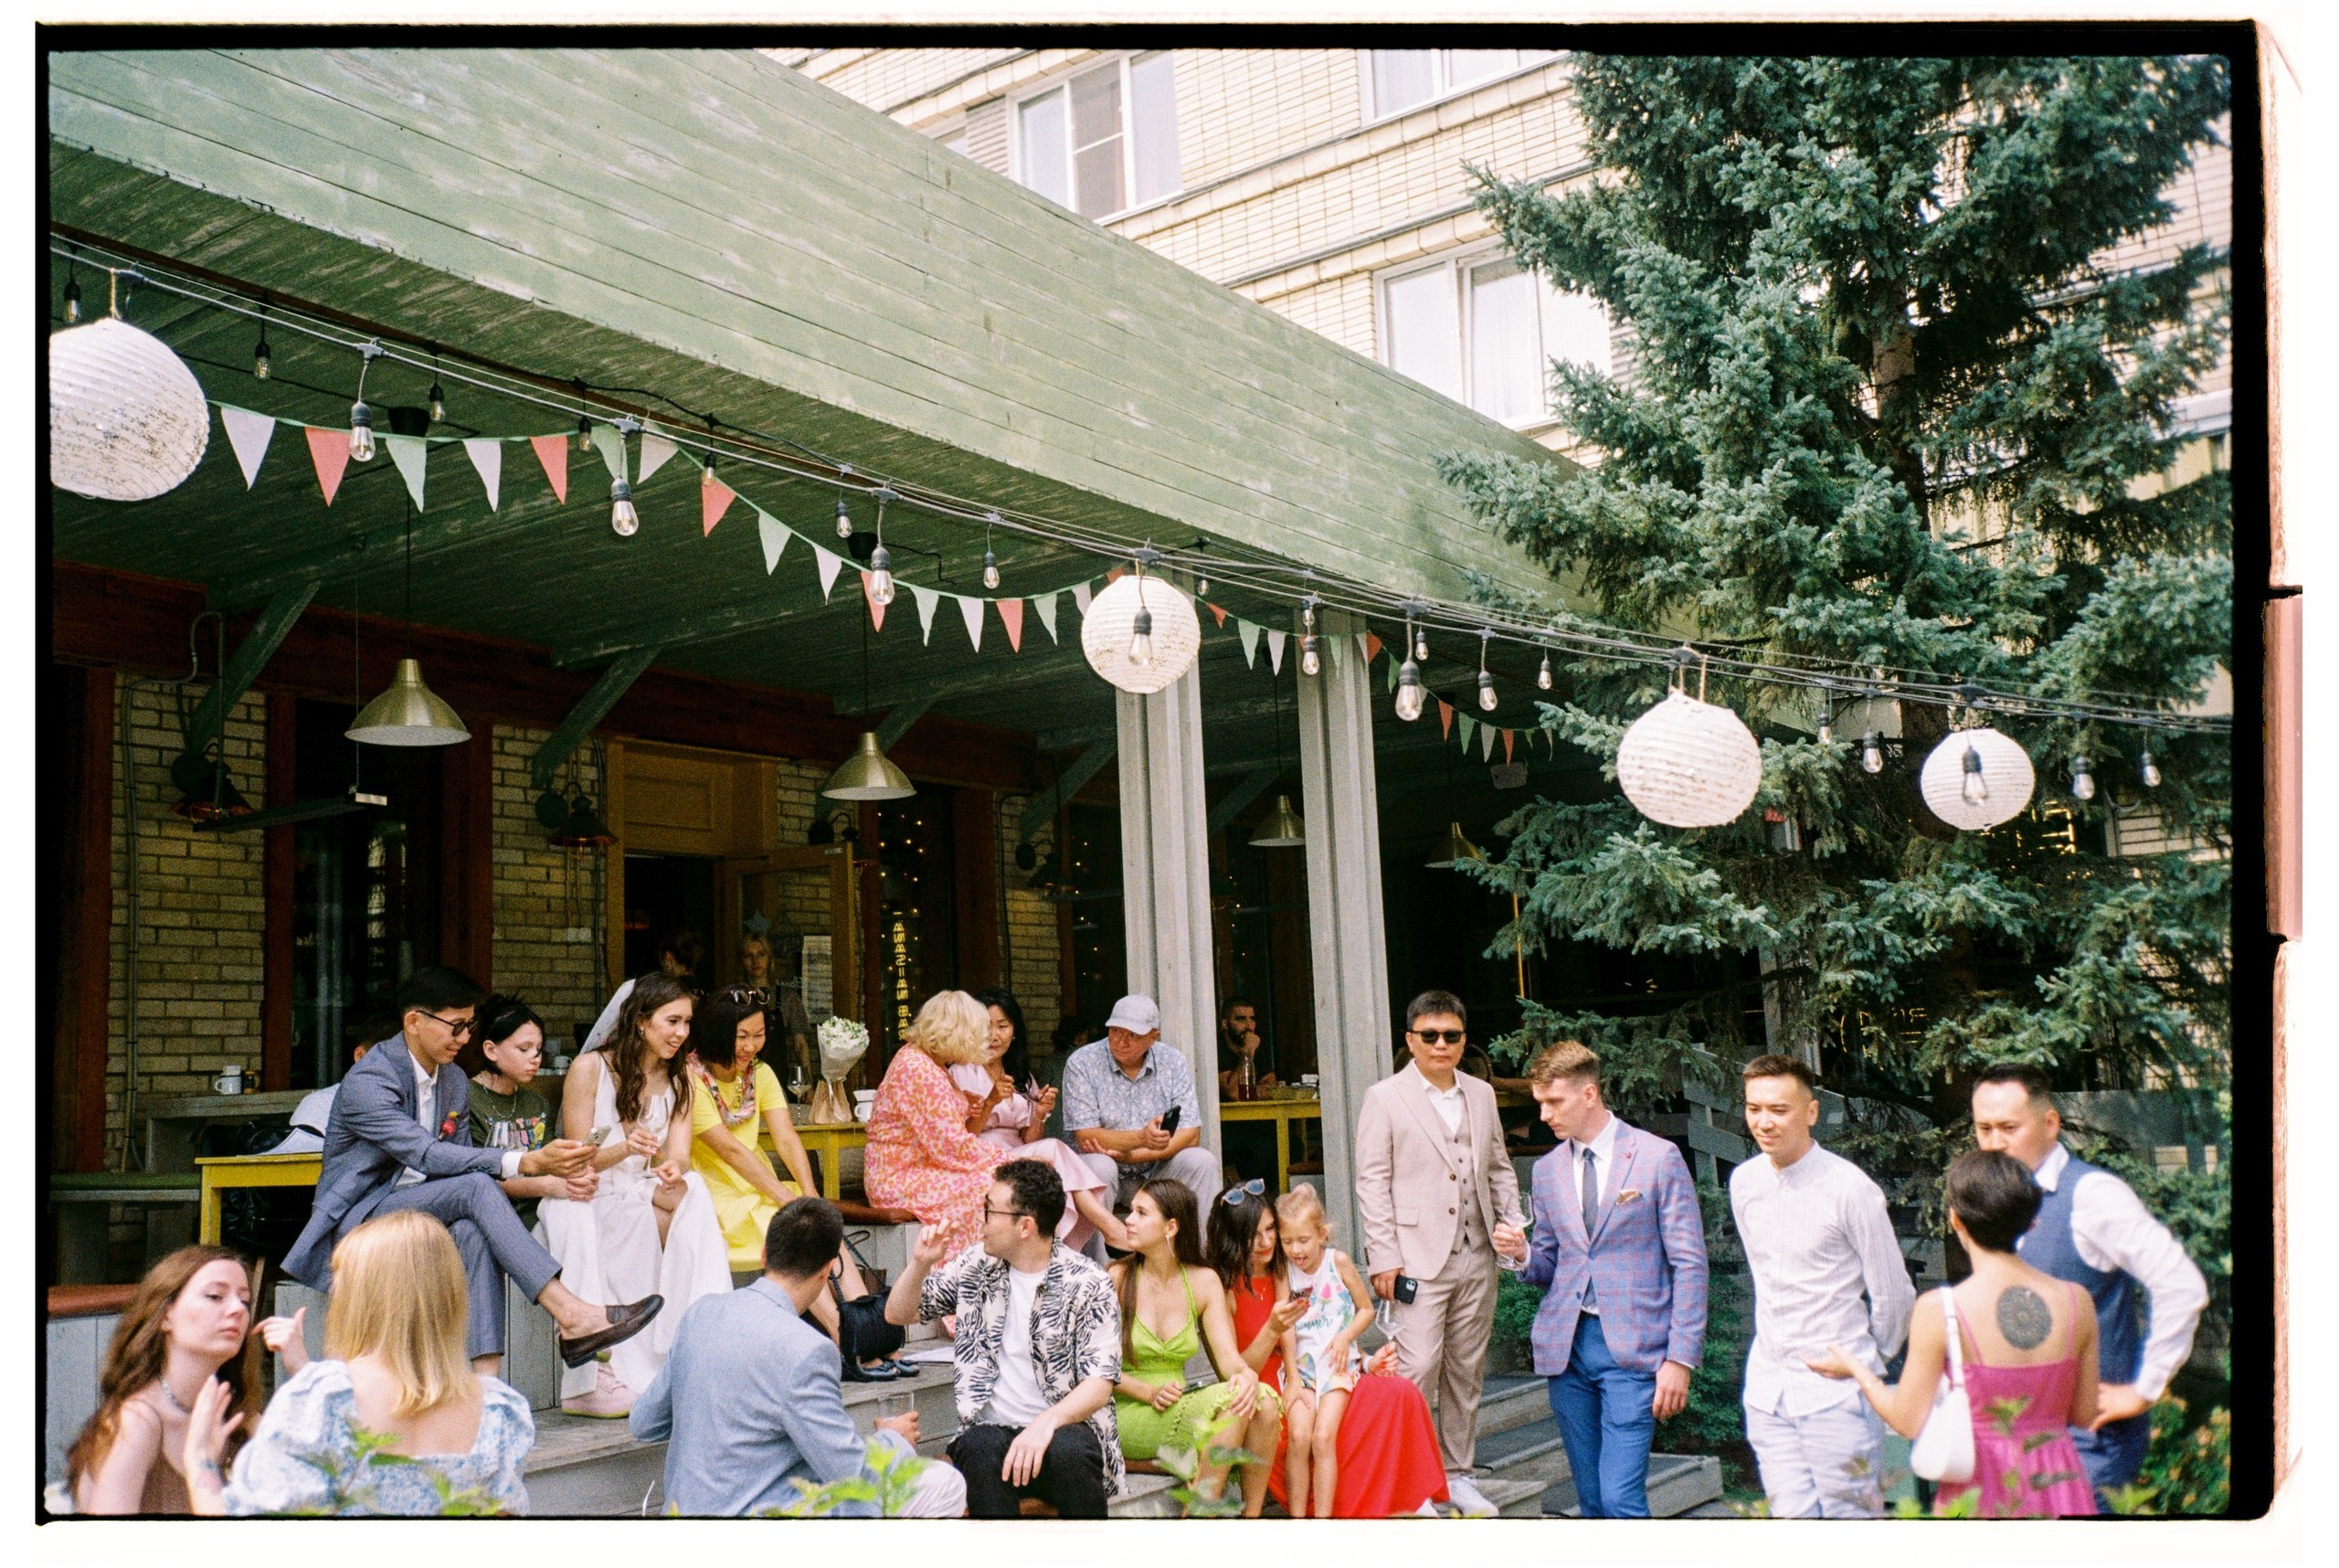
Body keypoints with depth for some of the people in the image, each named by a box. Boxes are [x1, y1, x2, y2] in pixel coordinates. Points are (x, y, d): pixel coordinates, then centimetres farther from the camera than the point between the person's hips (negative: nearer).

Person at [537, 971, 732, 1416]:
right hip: (589, 1199, -4)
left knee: (690, 1194, -27)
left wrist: (674, 1171, -28)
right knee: (650, 1222, -35)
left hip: (643, 1198, 4)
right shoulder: (591, 1069, -5)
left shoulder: (678, 1081, 11)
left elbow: (678, 1156, -2)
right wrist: (625, 1149, -28)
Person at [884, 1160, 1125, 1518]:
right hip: (991, 1430, 2)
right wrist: (920, 1264, -4)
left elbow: (1099, 1384, -10)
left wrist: (1046, 1422, -29)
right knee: (981, 1448, -33)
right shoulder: (975, 1266, 11)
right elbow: (898, 1314, 16)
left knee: (1069, 1450, -36)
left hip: (1062, 1426, -2)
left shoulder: (1087, 1284, -3)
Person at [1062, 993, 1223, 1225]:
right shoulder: (1081, 1064, -9)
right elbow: (1085, 1137, -18)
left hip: (1154, 1172, 3)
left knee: (1203, 1162, -21)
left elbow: (1190, 1135, -9)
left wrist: (1129, 1155, -19)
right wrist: (1141, 1138, -34)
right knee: (1099, 1167, -34)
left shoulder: (1173, 1062, -1)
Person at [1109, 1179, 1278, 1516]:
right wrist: (1150, 1393, -19)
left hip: (1178, 1409, 5)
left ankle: (1252, 1514, -13)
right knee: (1227, 1399, -29)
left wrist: (1246, 1374, -24)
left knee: (1264, 1403, -23)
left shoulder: (1204, 1281, 8)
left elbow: (1228, 1356, -2)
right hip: (1125, 1416, -4)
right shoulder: (1117, 1278, -4)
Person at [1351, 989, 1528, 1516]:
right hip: (1418, 1259, -5)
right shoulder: (1384, 1098, -2)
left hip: (1477, 1258, 5)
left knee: (1466, 1372, 12)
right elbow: (1372, 1182, -5)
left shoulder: (1481, 1096, 13)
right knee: (1417, 1369, -10)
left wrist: (1511, 1222, 3)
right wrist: (1384, 1258, -10)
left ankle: (1457, 1474, 24)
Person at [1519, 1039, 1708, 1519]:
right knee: (1592, 1499, 9)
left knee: (1621, 1499, -14)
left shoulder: (1658, 1158, -3)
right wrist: (1524, 1257, -5)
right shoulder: (1547, 1170, 11)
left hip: (1632, 1348, -5)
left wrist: (1680, 1358, -10)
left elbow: (1689, 1264, -4)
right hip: (1566, 1345, 5)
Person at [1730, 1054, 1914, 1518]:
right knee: (1792, 1516, 6)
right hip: (1767, 1384, 5)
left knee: (1850, 1514, -1)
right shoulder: (1744, 1182, 5)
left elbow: (1893, 1294, -4)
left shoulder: (1850, 1188, -13)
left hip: (1836, 1388, -5)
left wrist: (1871, 1359, 8)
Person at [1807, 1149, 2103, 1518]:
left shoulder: (1938, 1310, -14)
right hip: (2060, 1491, 3)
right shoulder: (2077, 1301, -4)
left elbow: (1908, 1422, -8)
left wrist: (1857, 1370, 9)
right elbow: (2084, 1415, 5)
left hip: (1981, 1495, -3)